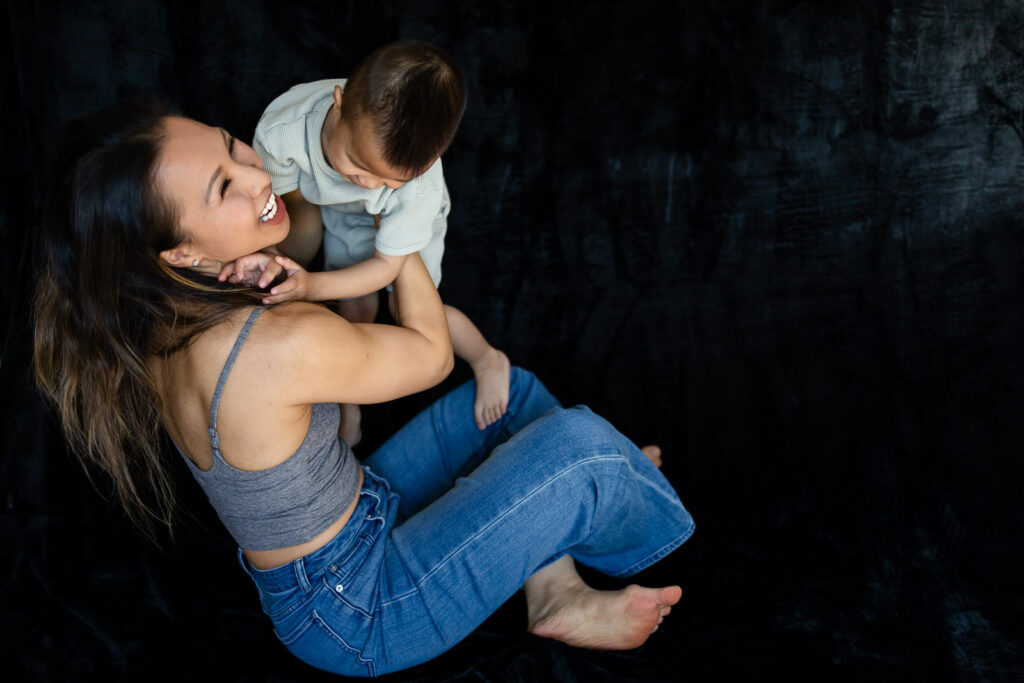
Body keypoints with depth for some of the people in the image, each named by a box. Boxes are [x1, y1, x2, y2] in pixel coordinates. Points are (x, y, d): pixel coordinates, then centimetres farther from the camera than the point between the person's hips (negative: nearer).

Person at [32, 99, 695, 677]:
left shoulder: (166, 316, -9)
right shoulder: (284, 344, -36)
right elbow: (432, 354, -16)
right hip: (356, 616, -9)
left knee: (513, 391, 14)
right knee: (581, 442, -14)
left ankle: (557, 596, 15)